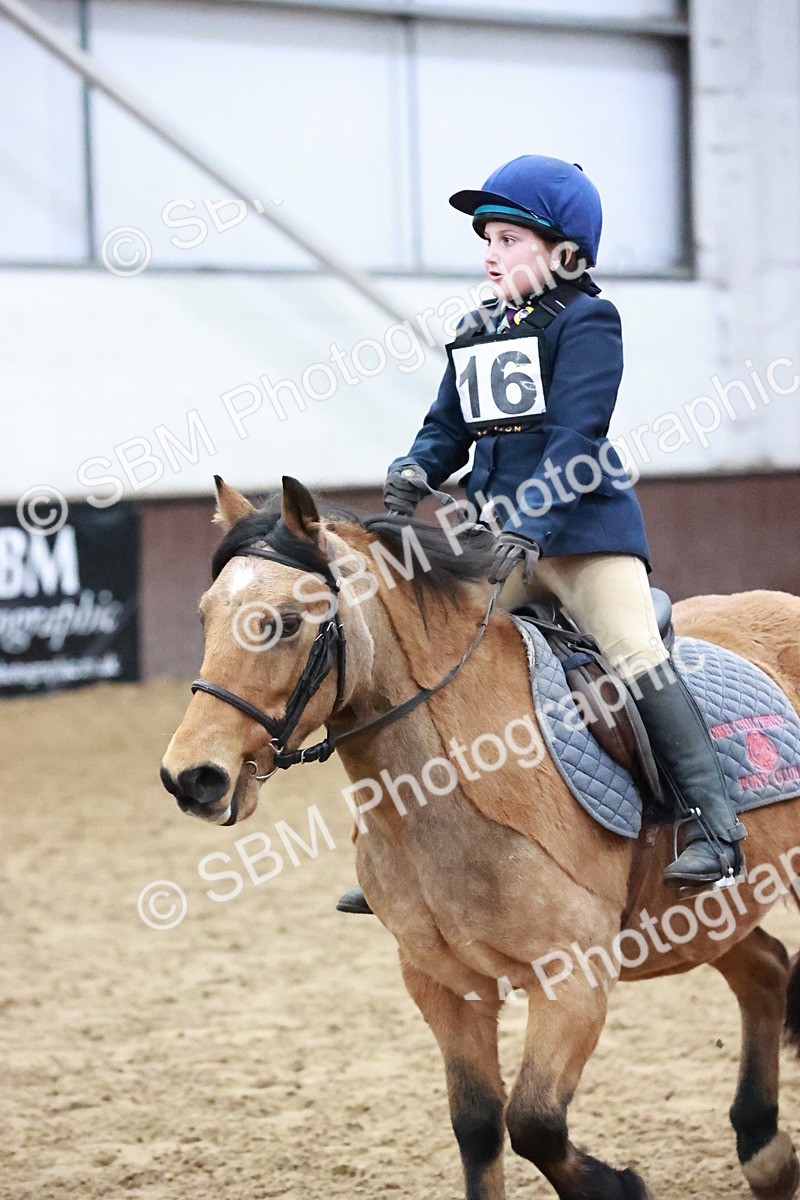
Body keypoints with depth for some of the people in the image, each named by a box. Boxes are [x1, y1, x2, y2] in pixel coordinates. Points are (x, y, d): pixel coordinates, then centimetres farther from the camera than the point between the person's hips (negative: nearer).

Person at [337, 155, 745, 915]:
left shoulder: (585, 323, -7)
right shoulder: (474, 335, 14)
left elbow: (573, 437, -17)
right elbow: (448, 427, 16)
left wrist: (529, 526, -28)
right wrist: (415, 473, -7)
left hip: (585, 525, -7)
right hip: (499, 537, 7)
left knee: (635, 653, -18)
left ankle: (714, 827, -15)